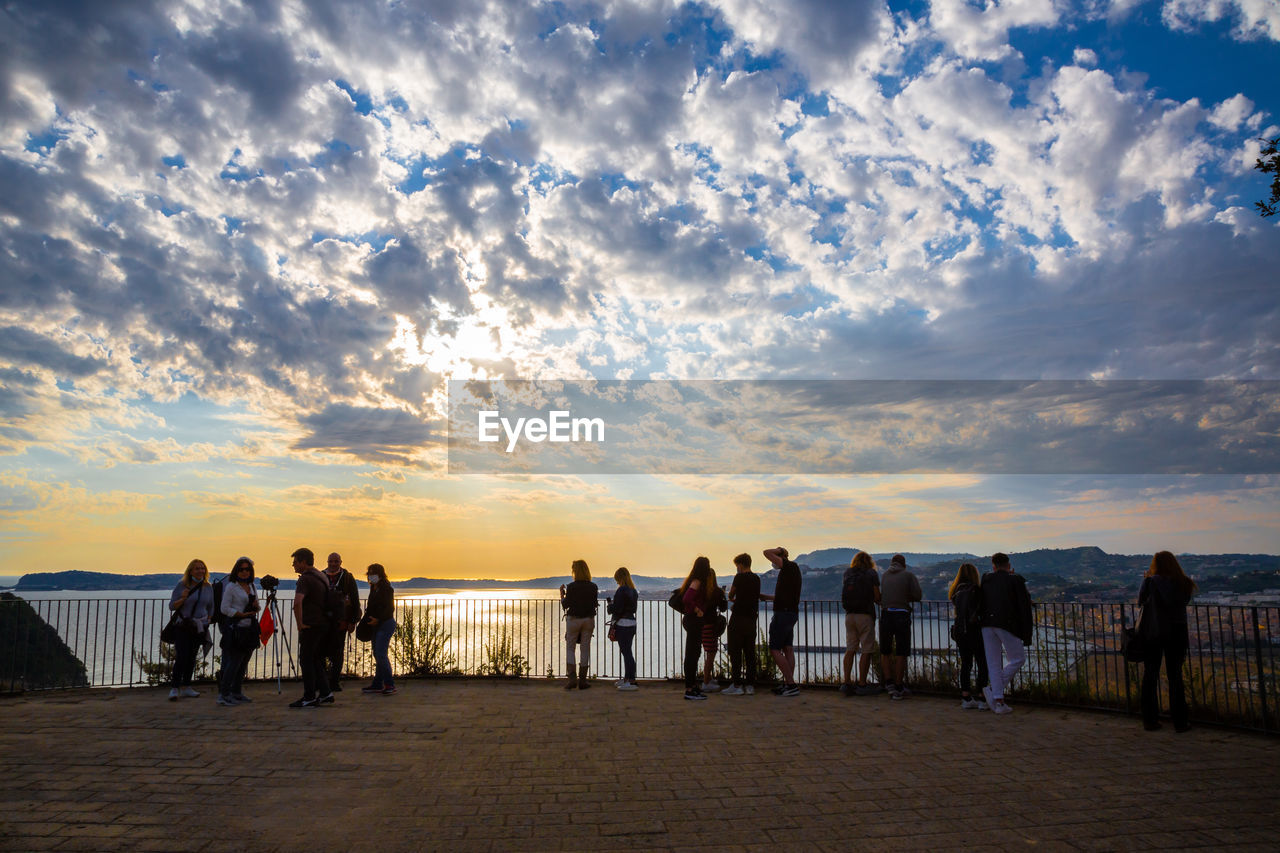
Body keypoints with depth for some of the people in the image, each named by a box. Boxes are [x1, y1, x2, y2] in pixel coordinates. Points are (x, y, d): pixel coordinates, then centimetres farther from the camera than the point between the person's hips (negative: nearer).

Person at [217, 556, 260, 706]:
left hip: (250, 629, 7)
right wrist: (242, 614, -18)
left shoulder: (252, 587, 15)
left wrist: (255, 607, 0)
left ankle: (236, 692, 18)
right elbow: (225, 609, -9)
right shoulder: (231, 586, -5)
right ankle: (223, 694, -4)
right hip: (235, 629, -7)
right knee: (233, 662, -10)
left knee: (243, 663, 9)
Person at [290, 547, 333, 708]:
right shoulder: (321, 576, 15)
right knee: (316, 661, 14)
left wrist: (300, 624, -19)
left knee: (306, 661, -1)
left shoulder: (305, 579, -14)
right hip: (323, 624, 9)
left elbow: (297, 602, -29)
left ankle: (309, 698, 2)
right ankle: (325, 693, 12)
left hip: (311, 626, -9)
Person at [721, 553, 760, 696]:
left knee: (735, 652, -2)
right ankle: (750, 685, 10)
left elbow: (731, 596, 1)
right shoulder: (757, 578, 10)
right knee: (750, 652, 9)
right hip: (752, 619, 7)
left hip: (738, 618, -7)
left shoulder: (739, 577, -9)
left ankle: (737, 685, -3)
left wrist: (732, 597, 24)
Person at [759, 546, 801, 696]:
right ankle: (788, 684, 12)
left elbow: (767, 553, -15)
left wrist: (780, 550, 2)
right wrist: (765, 597, 33)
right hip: (791, 613, 10)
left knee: (775, 650, -7)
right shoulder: (789, 570, 18)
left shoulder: (790, 567, -10)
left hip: (783, 614, -10)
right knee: (788, 649, 10)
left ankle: (791, 684, -9)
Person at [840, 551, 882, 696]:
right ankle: (862, 685, 2)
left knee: (850, 649, 8)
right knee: (866, 651, 1)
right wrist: (880, 601, 19)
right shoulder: (872, 574, -2)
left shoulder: (847, 573, 10)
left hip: (850, 615, 5)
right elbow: (877, 597, -4)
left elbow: (844, 595, 10)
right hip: (865, 615, -5)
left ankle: (847, 683, 3)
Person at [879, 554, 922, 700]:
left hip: (886, 615, 3)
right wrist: (906, 597, 14)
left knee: (885, 652, 15)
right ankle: (899, 689, 6)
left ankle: (890, 684, 5)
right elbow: (918, 596, -3)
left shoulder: (885, 575, 13)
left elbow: (880, 597, 13)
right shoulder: (909, 575, 2)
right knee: (901, 653, 4)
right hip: (901, 615, -3)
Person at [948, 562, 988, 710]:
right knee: (982, 664, 3)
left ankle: (966, 698, 13)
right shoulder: (975, 590, -12)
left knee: (965, 664, 11)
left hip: (959, 630, 6)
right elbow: (981, 610, -15)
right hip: (974, 631, -6)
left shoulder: (956, 591, 8)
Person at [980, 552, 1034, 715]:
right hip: (1007, 624, -4)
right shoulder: (1016, 580, 4)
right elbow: (1024, 607, 0)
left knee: (993, 664, 8)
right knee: (1017, 659, 13)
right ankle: (993, 689, 0)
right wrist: (1027, 633, 3)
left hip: (987, 624, 4)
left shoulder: (986, 578, 14)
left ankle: (998, 702, 4)